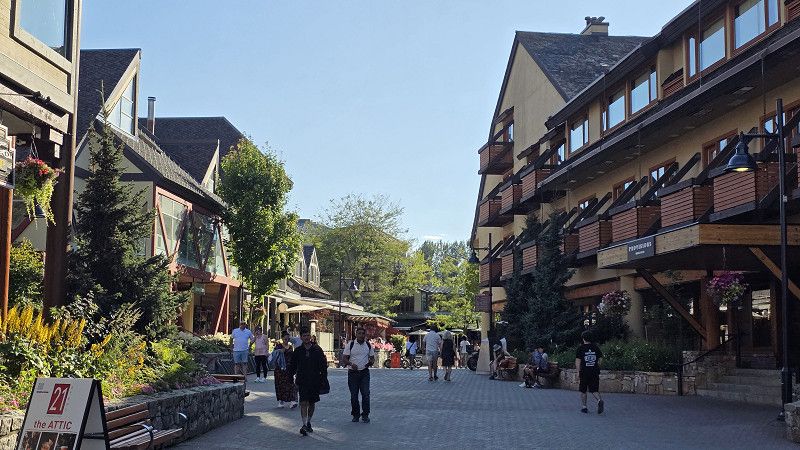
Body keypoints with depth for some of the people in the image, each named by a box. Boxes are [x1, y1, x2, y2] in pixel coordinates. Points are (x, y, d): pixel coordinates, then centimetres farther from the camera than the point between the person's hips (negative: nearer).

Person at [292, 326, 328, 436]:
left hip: (315, 381, 1)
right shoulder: (297, 351, 3)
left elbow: (324, 365, 5)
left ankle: (308, 422, 27)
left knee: (312, 403, 11)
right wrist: (293, 379, 5)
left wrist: (323, 378, -1)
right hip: (302, 381, -1)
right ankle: (304, 425, -18)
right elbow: (293, 366, 10)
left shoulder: (317, 350, 2)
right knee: (303, 403, -13)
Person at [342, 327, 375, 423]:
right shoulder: (350, 345, -1)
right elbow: (345, 358, -1)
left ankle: (365, 415, 3)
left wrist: (370, 362, -11)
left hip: (364, 372, 1)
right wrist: (351, 364, -21)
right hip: (353, 372, -1)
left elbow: (372, 358, 13)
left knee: (366, 394, -6)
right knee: (354, 395, 4)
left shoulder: (368, 345, 6)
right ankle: (355, 414, 18)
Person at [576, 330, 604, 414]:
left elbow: (577, 361, -7)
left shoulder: (581, 348, -5)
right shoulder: (596, 347, 4)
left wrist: (578, 372, -3)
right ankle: (599, 400, -21)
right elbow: (600, 359, 9)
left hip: (584, 372, -2)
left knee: (583, 391, 11)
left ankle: (584, 407, 14)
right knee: (594, 390, 6)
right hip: (595, 372, 2)